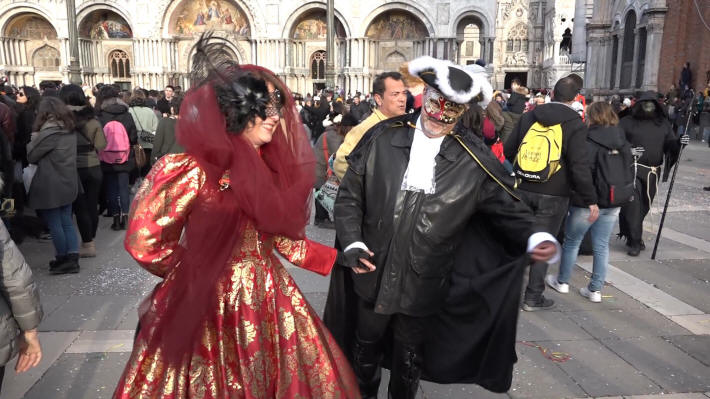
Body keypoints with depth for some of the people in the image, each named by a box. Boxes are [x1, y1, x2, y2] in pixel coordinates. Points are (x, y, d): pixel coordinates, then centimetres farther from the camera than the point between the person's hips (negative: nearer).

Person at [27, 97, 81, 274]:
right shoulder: (69, 130, 6)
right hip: (68, 184, 8)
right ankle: (72, 259, 12)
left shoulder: (49, 133, -18)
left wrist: (34, 140, 5)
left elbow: (31, 156, -9)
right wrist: (38, 139, 8)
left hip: (50, 186, -8)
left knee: (55, 225, 5)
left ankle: (62, 260, 16)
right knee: (67, 222, 12)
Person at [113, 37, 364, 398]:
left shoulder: (269, 168, 4)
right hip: (210, 304, -5)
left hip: (268, 300, 6)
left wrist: (335, 258, 7)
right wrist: (195, 271, 1)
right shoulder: (191, 169, -16)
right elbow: (144, 242, -12)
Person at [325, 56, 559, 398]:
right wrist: (353, 243, -14)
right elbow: (349, 196, -2)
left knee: (410, 362, 21)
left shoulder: (473, 162, -9)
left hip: (422, 289, -1)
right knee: (365, 351, 25)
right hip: (371, 279, 2)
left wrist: (535, 237, -23)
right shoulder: (381, 138, -7)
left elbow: (507, 209, -3)